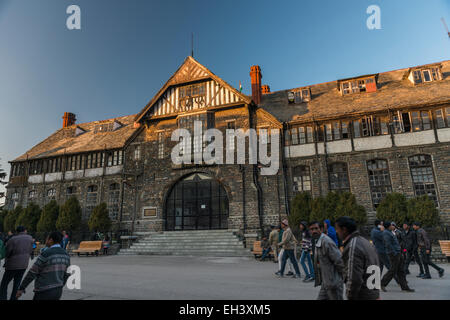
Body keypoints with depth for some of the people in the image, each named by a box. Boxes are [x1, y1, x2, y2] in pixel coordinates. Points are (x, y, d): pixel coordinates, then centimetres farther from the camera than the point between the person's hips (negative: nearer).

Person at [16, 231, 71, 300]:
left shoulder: (45, 254, -19)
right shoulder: (65, 255, 3)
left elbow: (32, 273, -12)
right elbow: (66, 275, 11)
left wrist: (21, 288, 0)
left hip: (44, 292, -7)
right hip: (57, 291, 7)